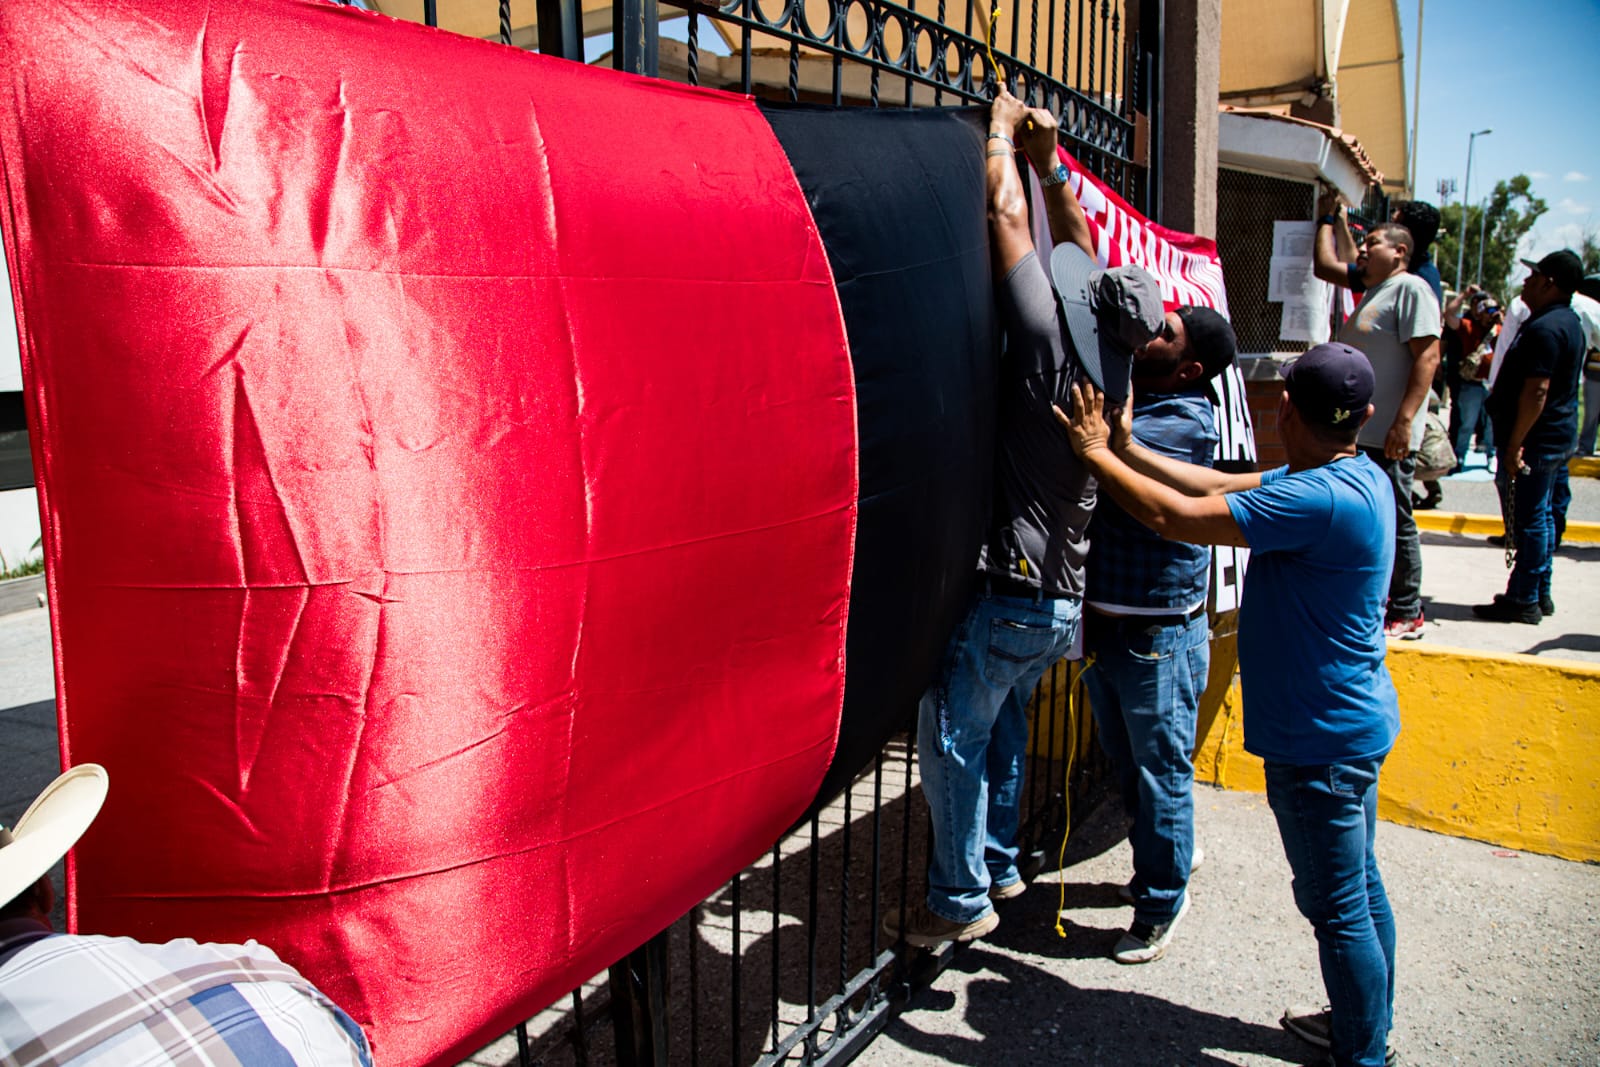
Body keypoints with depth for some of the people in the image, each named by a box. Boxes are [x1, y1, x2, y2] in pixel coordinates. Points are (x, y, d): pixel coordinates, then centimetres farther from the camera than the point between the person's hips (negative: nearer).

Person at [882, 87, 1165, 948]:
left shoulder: (1050, 339, -17)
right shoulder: (1110, 357, 3)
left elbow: (1008, 215, -11)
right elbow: (1085, 257, 18)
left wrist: (1001, 129, 5)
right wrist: (1050, 165, 21)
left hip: (1003, 593, -8)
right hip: (1063, 599, 8)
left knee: (953, 743, 5)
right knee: (1002, 727, 24)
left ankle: (961, 899, 17)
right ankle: (1000, 864, 37)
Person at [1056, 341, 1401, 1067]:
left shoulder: (1320, 499, -28)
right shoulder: (1354, 477, 3)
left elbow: (1176, 517, -26)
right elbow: (1222, 486, 6)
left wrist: (1097, 454, -13)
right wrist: (1130, 450, 6)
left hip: (1320, 741, -10)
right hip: (1353, 727, 10)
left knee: (1337, 907, 6)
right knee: (1359, 887, 23)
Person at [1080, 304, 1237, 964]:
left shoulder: (1184, 422, -19)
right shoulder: (1127, 398, 6)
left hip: (1160, 634, -8)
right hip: (1105, 625, 8)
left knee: (1160, 769, 7)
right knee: (1126, 761, 23)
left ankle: (1161, 903, 25)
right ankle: (1168, 855, 46)